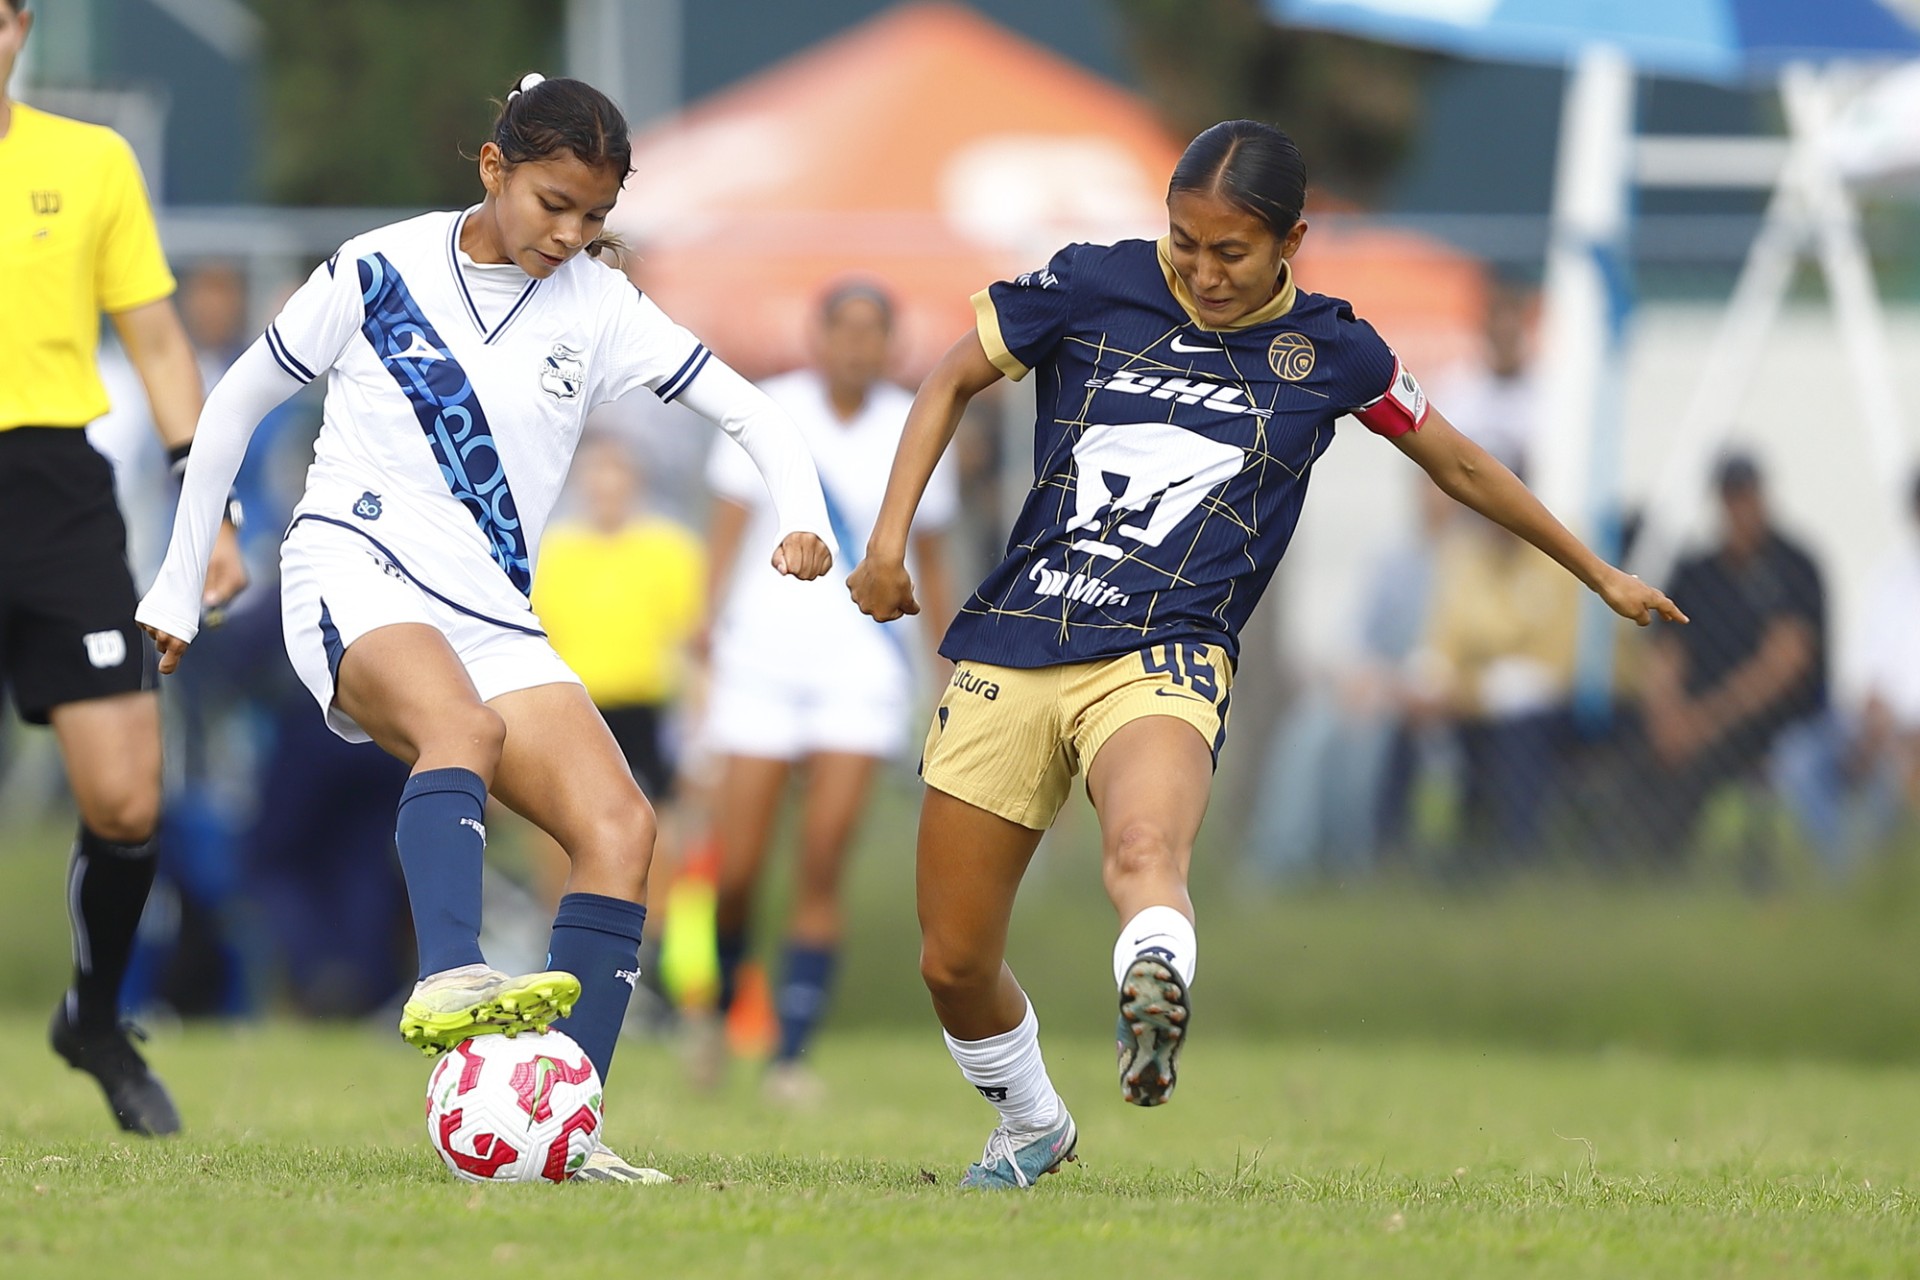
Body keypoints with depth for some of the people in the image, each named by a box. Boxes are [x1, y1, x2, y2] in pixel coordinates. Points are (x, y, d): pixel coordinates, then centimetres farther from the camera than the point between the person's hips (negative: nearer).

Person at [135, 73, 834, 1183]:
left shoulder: (597, 308, 9)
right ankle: (450, 978, -62)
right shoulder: (380, 271, 1)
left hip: (494, 620, 5)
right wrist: (181, 582, 15)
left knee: (620, 827, -16)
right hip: (357, 576, -5)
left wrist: (803, 514, -13)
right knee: (464, 726, -39)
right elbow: (238, 403, 12)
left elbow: (749, 410, 8)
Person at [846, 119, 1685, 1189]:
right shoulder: (1093, 287, 2)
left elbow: (1460, 465, 21)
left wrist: (1601, 575, 30)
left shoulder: (1331, 354, 5)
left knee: (1143, 847, -38)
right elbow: (952, 382, 16)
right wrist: (890, 538, 4)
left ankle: (1156, 989, -67)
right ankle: (1034, 1128, 32)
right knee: (954, 963, 5)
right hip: (1010, 648, 2)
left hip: (1162, 659, -2)